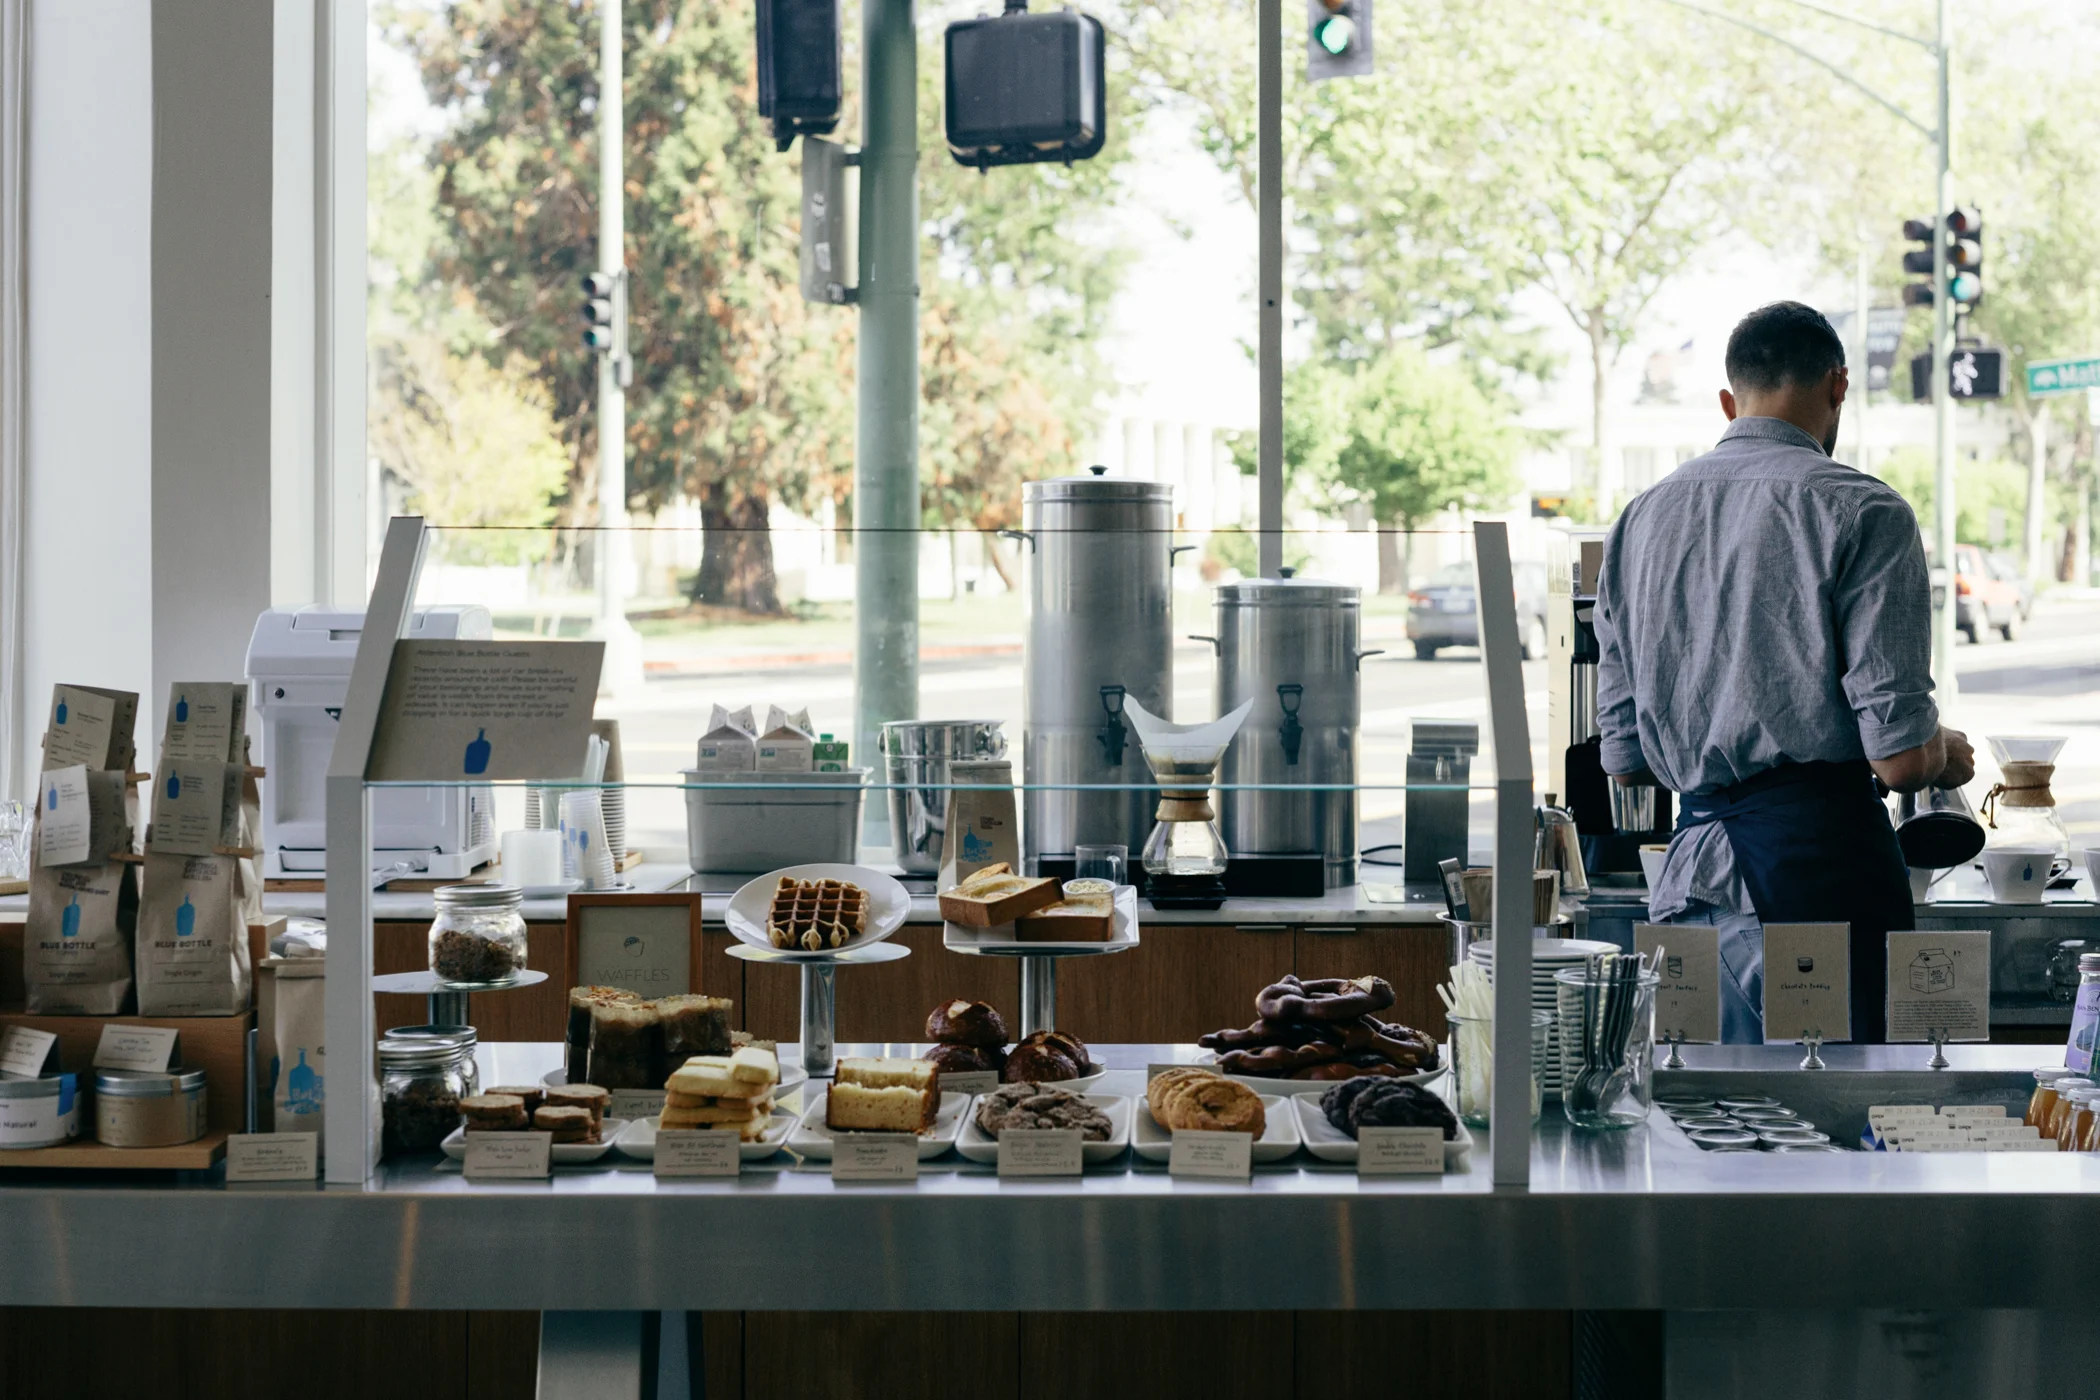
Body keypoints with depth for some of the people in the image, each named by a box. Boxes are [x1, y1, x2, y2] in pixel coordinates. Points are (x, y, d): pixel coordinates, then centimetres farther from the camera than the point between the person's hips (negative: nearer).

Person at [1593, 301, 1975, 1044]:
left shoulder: (1640, 518, 13)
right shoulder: (1861, 511, -5)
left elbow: (1624, 760, 14)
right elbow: (1899, 757, -10)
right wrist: (1949, 757, 13)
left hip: (1696, 864, 6)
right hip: (1823, 852, -6)